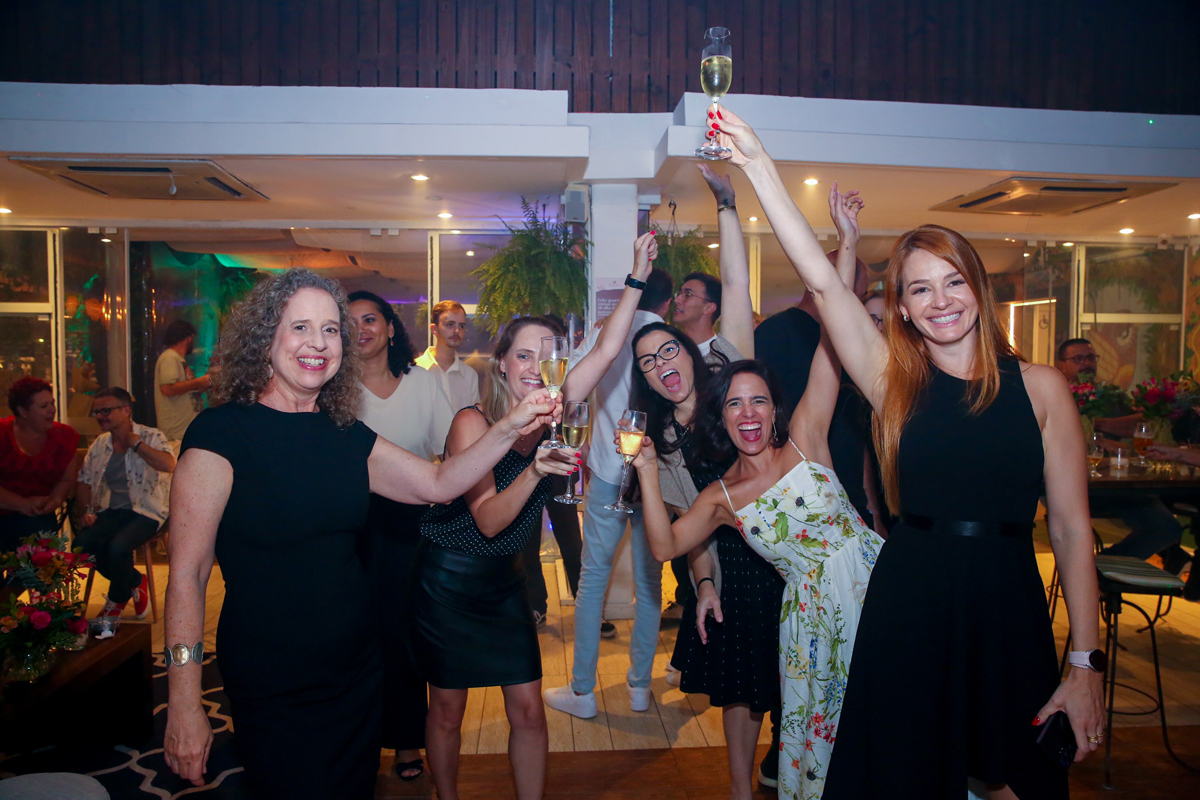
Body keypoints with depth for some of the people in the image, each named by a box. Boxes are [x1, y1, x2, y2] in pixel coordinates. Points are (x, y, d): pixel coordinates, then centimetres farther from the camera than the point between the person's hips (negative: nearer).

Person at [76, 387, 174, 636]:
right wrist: (87, 510, 3)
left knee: (118, 546, -31)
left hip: (145, 512, -6)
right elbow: (84, 480, 20)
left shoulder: (151, 436, -4)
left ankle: (116, 604, -2)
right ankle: (135, 582, 2)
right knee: (82, 544, -22)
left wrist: (135, 444, -14)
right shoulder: (100, 444, 14)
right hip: (110, 511, 6)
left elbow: (169, 464, -24)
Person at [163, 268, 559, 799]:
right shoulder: (221, 432, -13)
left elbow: (439, 483, 4)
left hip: (357, 673, 6)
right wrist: (184, 705, -18)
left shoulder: (344, 435, 5)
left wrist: (510, 428, -9)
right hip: (270, 691, -6)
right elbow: (187, 574, -14)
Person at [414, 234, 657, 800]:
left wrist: (638, 278, -12)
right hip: (448, 579, -4)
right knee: (448, 709, 12)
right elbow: (487, 520, -24)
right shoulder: (473, 422, -18)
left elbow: (608, 349, -7)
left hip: (504, 581, 4)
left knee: (528, 709, 6)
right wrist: (535, 470, -40)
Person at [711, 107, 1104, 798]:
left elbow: (1073, 529, 0)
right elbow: (819, 278, -8)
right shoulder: (894, 383, -1)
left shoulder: (1040, 387, 0)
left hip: (1009, 612, 0)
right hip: (907, 608, 0)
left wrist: (1087, 662, -4)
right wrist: (757, 163, -10)